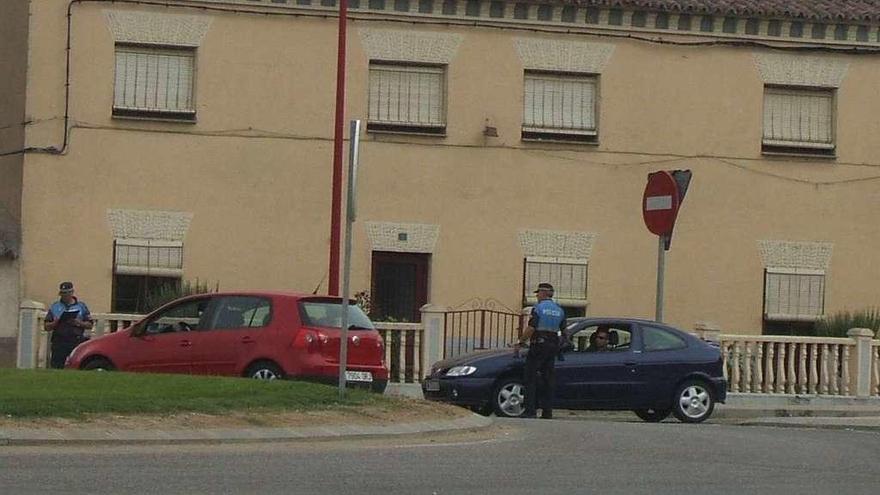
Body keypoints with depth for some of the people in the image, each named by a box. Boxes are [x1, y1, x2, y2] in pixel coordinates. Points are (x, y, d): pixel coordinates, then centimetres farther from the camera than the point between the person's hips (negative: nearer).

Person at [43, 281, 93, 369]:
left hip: (76, 342, -1)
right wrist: (55, 323, -8)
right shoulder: (55, 307, 15)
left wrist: (80, 323, -8)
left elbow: (90, 325, 10)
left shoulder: (81, 306, 12)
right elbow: (46, 327, 13)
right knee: (56, 367, -5)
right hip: (59, 342, 1)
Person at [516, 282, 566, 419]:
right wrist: (562, 345, 25)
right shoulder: (559, 310, 11)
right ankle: (547, 412, 5)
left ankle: (530, 410, -10)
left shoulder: (538, 308, -8)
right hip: (553, 346, 6)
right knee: (549, 379, 8)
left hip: (538, 345, -6)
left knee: (530, 378, -3)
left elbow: (531, 329, -15)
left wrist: (520, 343, -8)